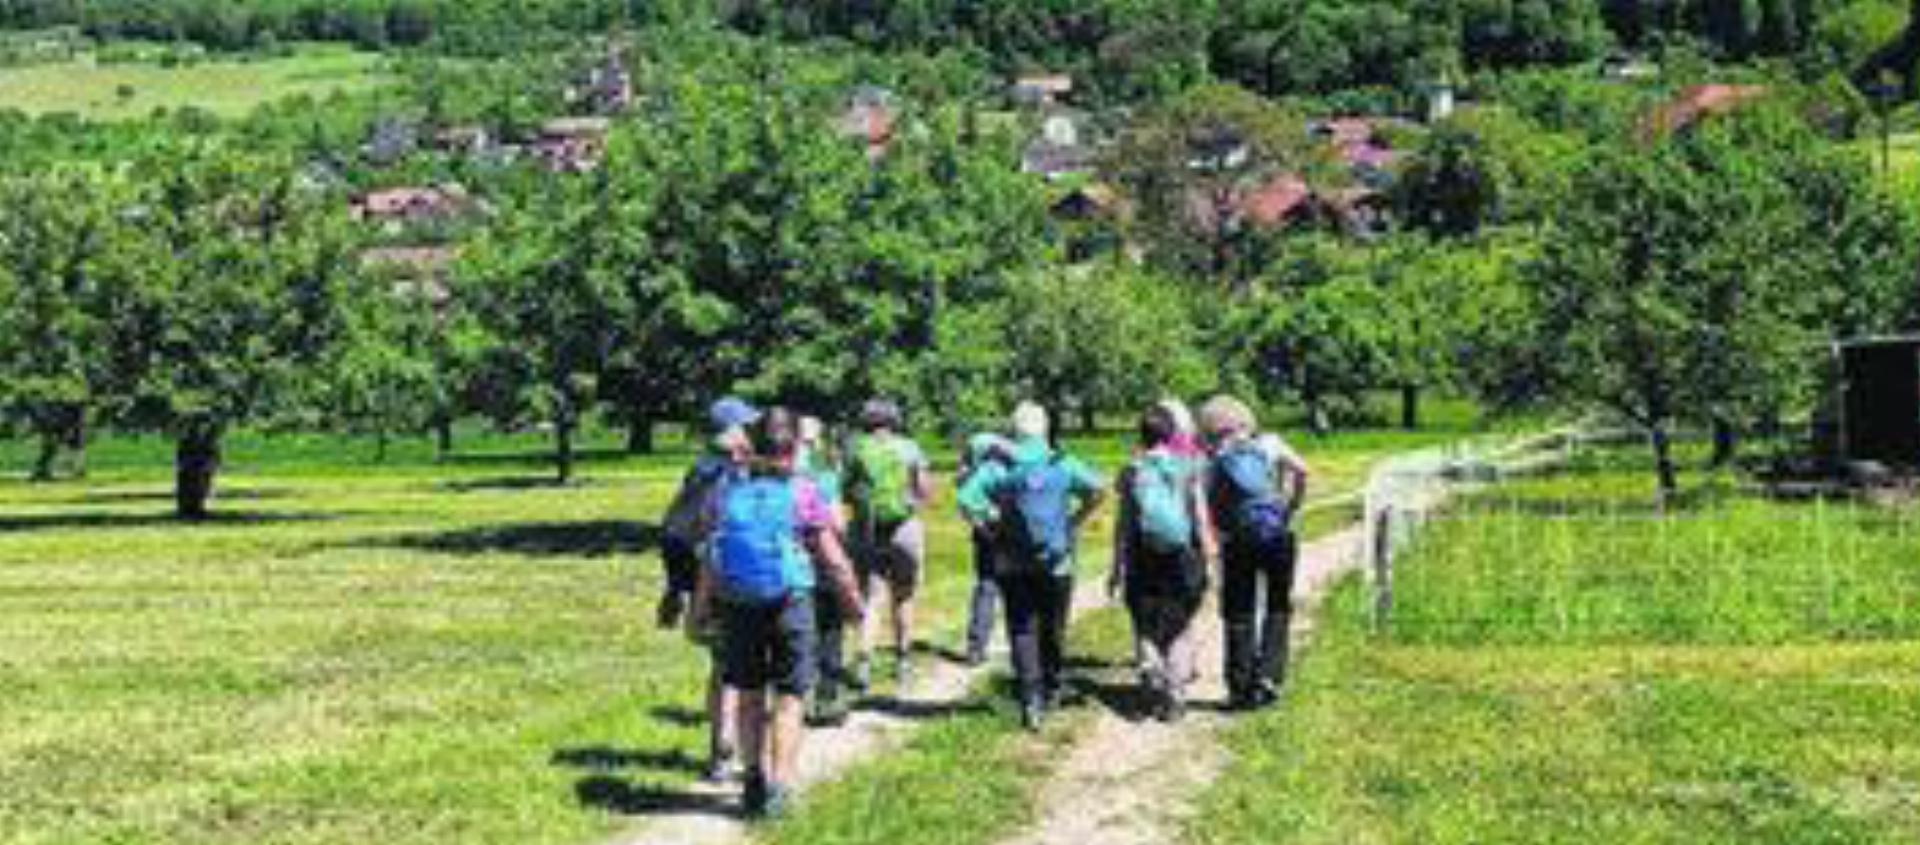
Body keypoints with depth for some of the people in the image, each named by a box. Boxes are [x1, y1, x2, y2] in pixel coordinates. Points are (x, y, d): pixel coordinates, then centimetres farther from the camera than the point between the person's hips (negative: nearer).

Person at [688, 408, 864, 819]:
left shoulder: (728, 492, 1)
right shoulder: (803, 493, -7)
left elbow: (709, 560, 4)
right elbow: (834, 561, -6)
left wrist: (700, 609, 14)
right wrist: (854, 603, 8)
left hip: (739, 607, 3)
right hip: (790, 602, -3)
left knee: (749, 697, 16)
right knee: (788, 699, 5)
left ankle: (755, 778, 18)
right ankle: (778, 787, 1)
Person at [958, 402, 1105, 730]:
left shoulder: (999, 466, -2)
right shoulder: (1063, 464, -2)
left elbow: (966, 499, -13)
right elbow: (1097, 489, -16)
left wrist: (989, 527, -1)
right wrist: (1075, 521, -4)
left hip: (1012, 564, 0)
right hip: (1056, 562, 0)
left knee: (1021, 630, 4)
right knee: (1053, 630, 17)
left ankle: (1031, 700, -8)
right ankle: (1050, 691, 31)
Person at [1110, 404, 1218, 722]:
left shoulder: (1132, 472, -3)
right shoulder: (1188, 469, -1)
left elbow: (1123, 526, -2)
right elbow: (1201, 518, -1)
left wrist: (1118, 568, 3)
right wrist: (1207, 553, 8)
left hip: (1142, 563, 0)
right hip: (1182, 561, 1)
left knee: (1146, 628, 12)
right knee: (1179, 631, 11)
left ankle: (1151, 668, -15)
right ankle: (1175, 697, 6)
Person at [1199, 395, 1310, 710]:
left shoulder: (1214, 463, 8)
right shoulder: (1269, 444, 7)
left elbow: (1211, 512, 1)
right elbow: (1300, 469, -9)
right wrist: (1293, 504, 1)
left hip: (1237, 542, 0)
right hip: (1277, 536, 0)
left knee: (1238, 617, 10)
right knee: (1277, 612, 14)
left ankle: (1240, 690, 9)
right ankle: (1267, 678, 2)